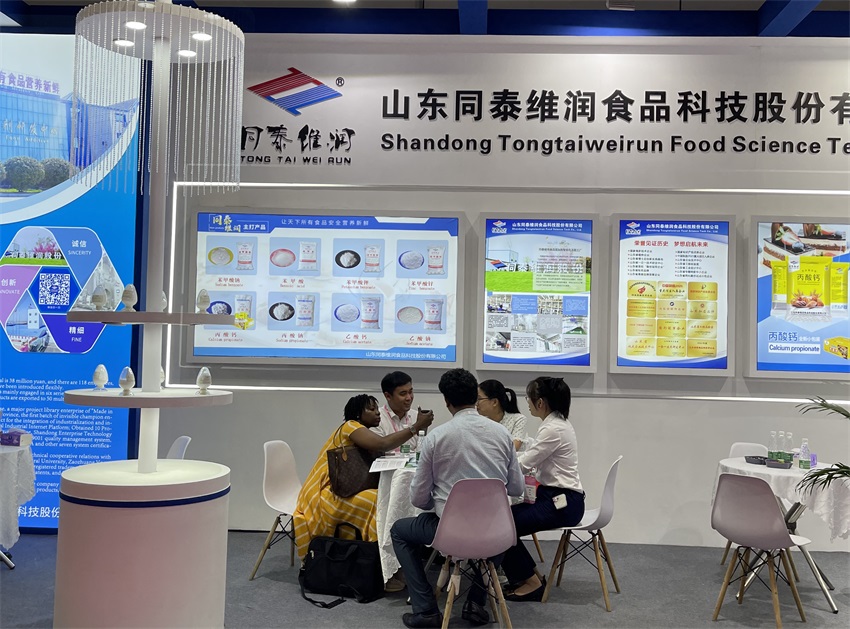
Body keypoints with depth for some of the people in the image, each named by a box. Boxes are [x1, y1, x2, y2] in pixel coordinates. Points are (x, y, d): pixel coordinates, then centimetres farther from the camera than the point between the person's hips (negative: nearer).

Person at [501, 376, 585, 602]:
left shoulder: (553, 429, -20)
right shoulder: (557, 423, 10)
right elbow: (532, 459, 18)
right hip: (558, 497, 10)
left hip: (561, 502, -10)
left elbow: (522, 466, -19)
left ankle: (530, 581, 4)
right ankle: (528, 575, 16)